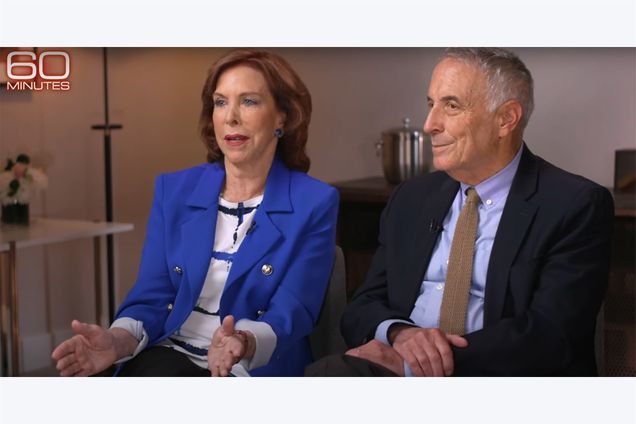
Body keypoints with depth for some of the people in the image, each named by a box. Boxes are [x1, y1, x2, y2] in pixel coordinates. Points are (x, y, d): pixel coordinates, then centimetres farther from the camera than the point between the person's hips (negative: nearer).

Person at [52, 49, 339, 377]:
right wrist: (118, 339, -19)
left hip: (257, 369, -3)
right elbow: (151, 297, 4)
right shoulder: (173, 191, 8)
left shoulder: (314, 204, -2)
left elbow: (292, 313, -10)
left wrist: (245, 344, -32)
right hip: (170, 355, 3)